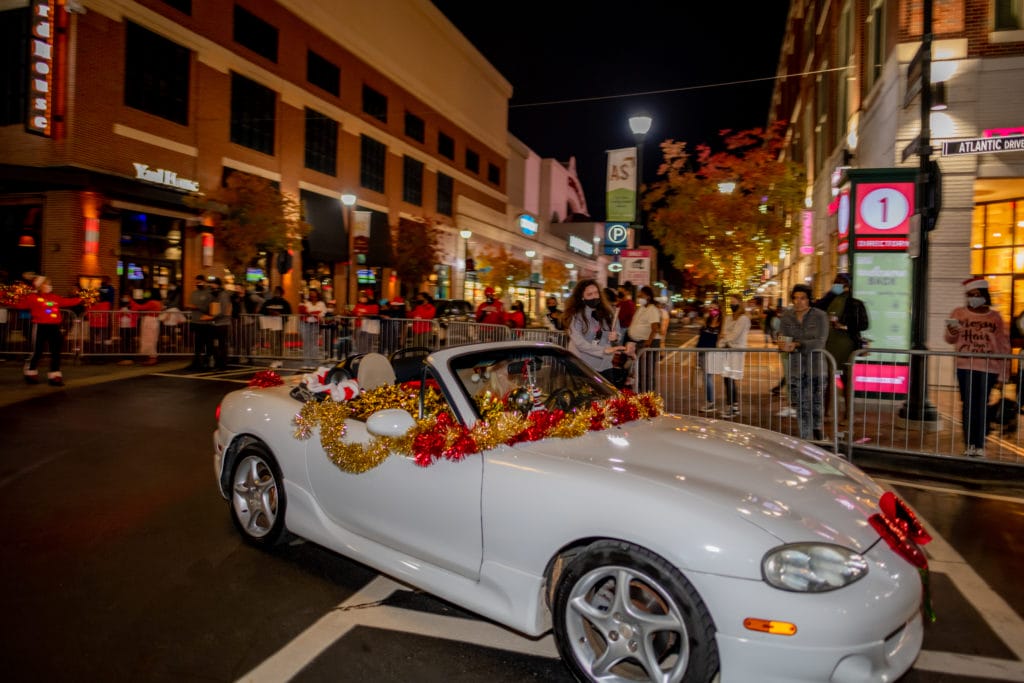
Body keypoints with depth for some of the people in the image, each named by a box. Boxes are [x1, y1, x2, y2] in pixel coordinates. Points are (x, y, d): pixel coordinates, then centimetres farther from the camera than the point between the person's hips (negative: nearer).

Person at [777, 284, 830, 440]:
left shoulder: (819, 316, -5)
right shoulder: (786, 317, 6)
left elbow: (820, 342, -15)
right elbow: (782, 338, 1)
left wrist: (796, 345, -26)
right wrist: (784, 344, -23)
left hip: (815, 367, -3)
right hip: (795, 369, 3)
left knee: (816, 406, 3)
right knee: (801, 408, 6)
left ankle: (819, 441, 17)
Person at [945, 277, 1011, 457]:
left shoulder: (995, 316, 4)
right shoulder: (959, 313, 4)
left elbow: (1004, 344, 5)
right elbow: (950, 340, 7)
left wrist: (1003, 371, 0)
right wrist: (951, 332, -17)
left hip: (988, 368, 0)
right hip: (965, 366, 0)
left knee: (982, 405, 2)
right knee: (968, 405, 1)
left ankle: (980, 445, 8)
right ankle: (969, 444, 7)